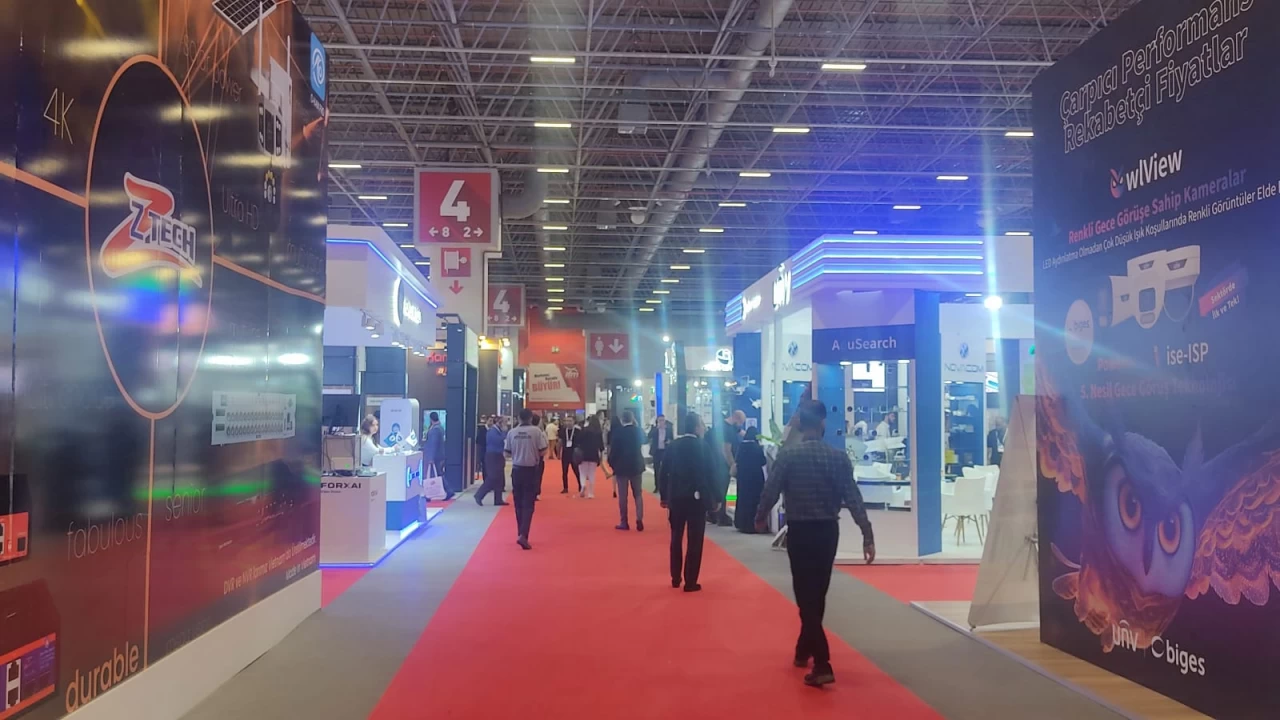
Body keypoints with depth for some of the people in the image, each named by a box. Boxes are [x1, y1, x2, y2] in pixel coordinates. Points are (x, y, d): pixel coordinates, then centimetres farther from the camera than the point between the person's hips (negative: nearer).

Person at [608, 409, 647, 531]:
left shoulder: (617, 431, -12)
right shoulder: (638, 431, -1)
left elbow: (613, 449, -10)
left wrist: (612, 463, 6)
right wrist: (636, 425, 15)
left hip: (621, 466, -3)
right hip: (636, 466, 3)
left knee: (622, 495, 4)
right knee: (638, 494, 8)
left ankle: (624, 522, 5)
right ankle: (639, 520, -4)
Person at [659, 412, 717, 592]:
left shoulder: (673, 445, 2)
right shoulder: (702, 446, -9)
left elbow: (663, 472, 3)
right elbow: (709, 474, -8)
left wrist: (664, 496, 10)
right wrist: (714, 498, 1)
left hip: (676, 497, 4)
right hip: (697, 498, -4)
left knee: (676, 538, 17)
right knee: (694, 540, 2)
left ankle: (676, 578, 23)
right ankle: (690, 582, 2)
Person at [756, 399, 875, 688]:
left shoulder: (787, 455, -10)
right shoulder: (838, 456, -4)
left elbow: (771, 491, -10)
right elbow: (853, 498, -8)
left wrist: (760, 518, 9)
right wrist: (867, 535, -6)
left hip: (799, 530, -3)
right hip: (828, 530, 3)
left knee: (806, 595, 0)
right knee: (817, 594, 18)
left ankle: (822, 665, -8)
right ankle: (804, 650, 33)